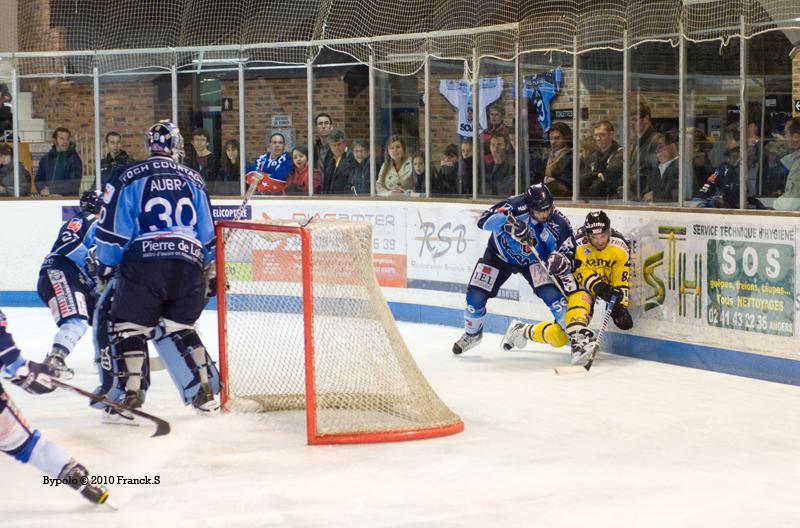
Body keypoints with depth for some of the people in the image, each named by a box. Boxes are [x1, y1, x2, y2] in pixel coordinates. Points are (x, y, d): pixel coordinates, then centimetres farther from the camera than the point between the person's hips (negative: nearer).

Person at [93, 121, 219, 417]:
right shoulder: (193, 180, 17)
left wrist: (105, 271, 12)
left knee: (129, 328, 8)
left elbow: (112, 231, 2)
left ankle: (128, 395, -2)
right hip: (189, 267, 4)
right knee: (178, 327, 18)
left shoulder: (127, 179, 6)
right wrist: (209, 274, 30)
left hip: (143, 263, -3)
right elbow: (208, 235, 20)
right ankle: (204, 392, 12)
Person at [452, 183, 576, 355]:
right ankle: (472, 333, 23)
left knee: (552, 293, -23)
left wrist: (560, 259, -39)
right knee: (476, 296, -7)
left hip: (534, 260, 0)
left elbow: (568, 251, -16)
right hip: (500, 255, 0)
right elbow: (484, 220, -36)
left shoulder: (559, 223, -25)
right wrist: (508, 222, -51)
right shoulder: (515, 205, -31)